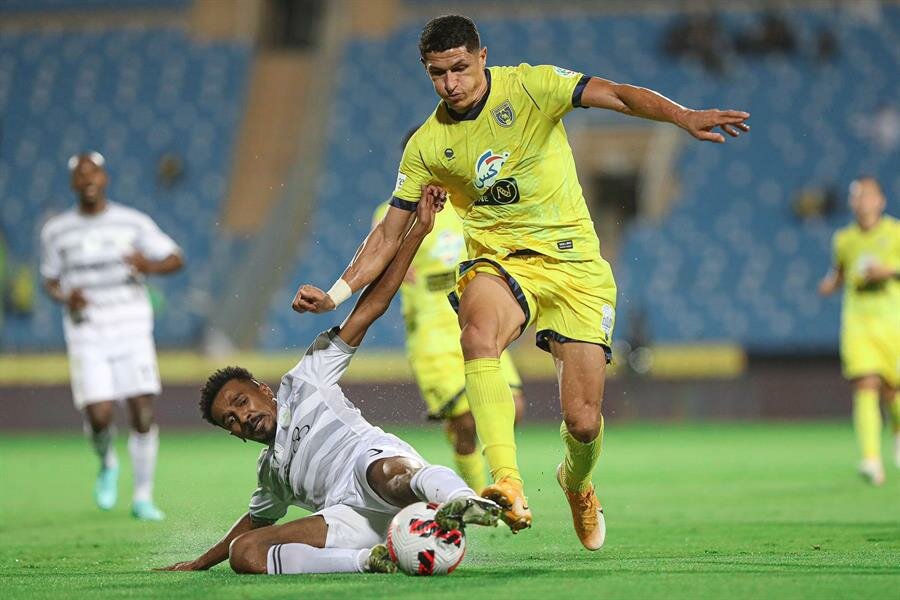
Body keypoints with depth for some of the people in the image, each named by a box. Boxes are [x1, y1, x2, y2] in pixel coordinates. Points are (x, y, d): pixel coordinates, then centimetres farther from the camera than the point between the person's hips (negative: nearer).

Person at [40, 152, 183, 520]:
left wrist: (149, 266, -15)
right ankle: (107, 465, 20)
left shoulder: (133, 223, 4)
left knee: (143, 413, -9)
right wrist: (66, 297, -6)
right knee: (99, 416, -14)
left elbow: (175, 259, 7)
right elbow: (50, 281, 17)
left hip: (133, 331, 0)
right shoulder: (56, 231, 6)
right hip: (86, 335, 0)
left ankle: (143, 497, 3)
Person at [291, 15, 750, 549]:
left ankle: (577, 484, 32)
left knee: (583, 421, -7)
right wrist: (337, 294, -1)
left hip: (575, 263, -1)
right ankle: (508, 484, -45)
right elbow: (390, 233, 9)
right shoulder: (427, 146, 2)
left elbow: (617, 96, -18)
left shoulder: (529, 86, -6)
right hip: (498, 262, 1)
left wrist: (684, 117, -35)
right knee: (477, 333, -37)